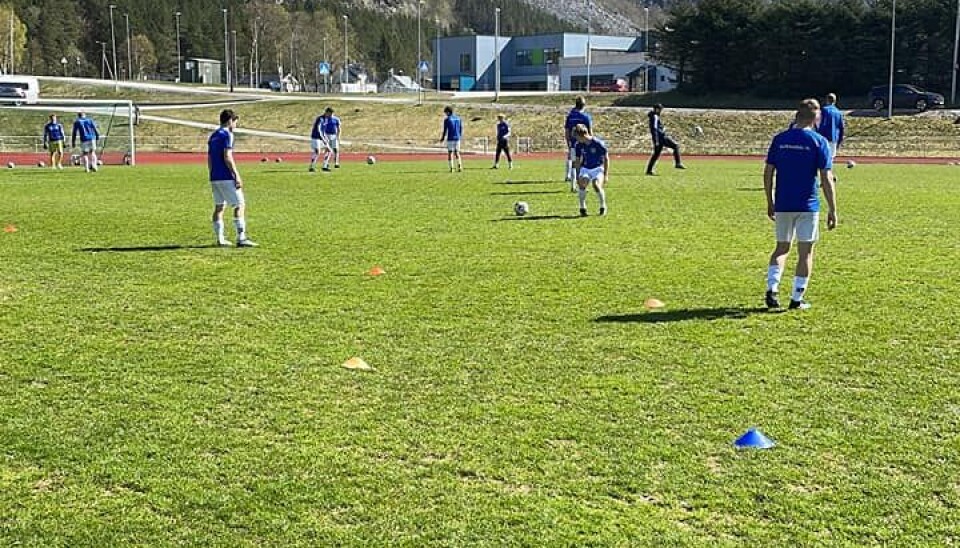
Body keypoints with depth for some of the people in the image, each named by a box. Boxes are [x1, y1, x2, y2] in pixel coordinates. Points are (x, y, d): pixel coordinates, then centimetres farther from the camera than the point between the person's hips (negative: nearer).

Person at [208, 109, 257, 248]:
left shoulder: (213, 136, 16)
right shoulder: (227, 135, -9)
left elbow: (209, 159, 18)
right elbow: (227, 157, -18)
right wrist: (237, 175, -16)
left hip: (214, 178, 9)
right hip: (226, 177, -9)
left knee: (219, 207, 12)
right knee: (240, 205, -5)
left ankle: (220, 239, 12)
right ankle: (241, 238, -11)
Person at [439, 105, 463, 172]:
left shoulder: (447, 119, -7)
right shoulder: (458, 118, 8)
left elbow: (445, 130, -7)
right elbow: (461, 128, 11)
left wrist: (442, 138, 6)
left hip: (450, 138, -4)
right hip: (457, 138, 4)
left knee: (450, 153, 2)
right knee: (457, 153, 12)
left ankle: (451, 168, -2)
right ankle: (459, 166, -4)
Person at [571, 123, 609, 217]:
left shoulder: (598, 143, -17)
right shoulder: (578, 145, -5)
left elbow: (606, 159, -8)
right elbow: (577, 161, 8)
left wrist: (606, 175, -10)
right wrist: (578, 175, 2)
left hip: (598, 168, -3)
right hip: (585, 169, 3)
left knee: (596, 184, -28)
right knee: (582, 182, -25)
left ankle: (603, 207, -6)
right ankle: (582, 208, -14)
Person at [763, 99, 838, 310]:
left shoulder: (779, 139, 3)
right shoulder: (819, 142, -6)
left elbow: (768, 173, 4)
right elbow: (826, 179, -9)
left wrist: (770, 203, 14)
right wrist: (832, 210, -4)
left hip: (782, 205, 3)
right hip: (808, 206, -3)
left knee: (782, 248, 17)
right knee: (805, 252, 7)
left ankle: (772, 288, 0)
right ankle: (797, 299, 9)